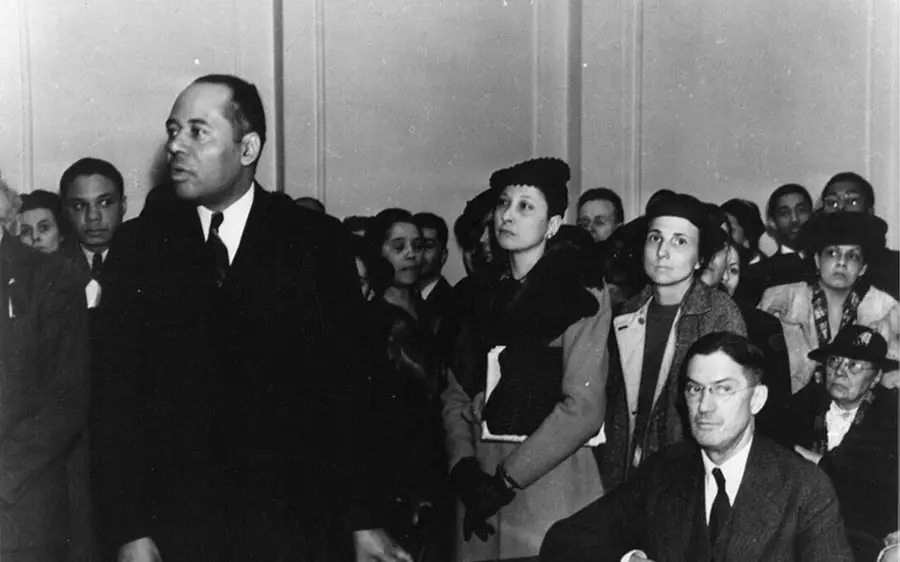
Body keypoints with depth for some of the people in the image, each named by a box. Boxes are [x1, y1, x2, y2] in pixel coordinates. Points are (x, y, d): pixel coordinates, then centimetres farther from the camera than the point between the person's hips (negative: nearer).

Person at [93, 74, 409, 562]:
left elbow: (348, 384, -2)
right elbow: (118, 397, 1)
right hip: (176, 523, 1)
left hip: (297, 522, -1)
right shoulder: (138, 245, 2)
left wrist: (361, 520, -4)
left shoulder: (317, 240, -1)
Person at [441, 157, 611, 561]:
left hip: (549, 479, -5)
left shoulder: (582, 296, -6)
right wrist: (463, 465, -8)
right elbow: (456, 394, 8)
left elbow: (582, 409, -14)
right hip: (480, 482, 5)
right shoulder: (487, 294, 11)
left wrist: (505, 480, -15)